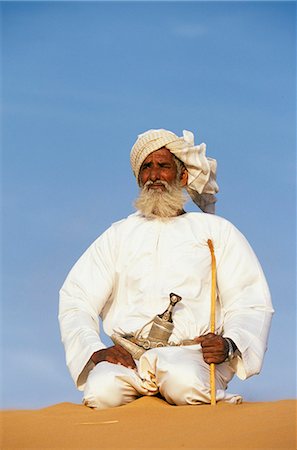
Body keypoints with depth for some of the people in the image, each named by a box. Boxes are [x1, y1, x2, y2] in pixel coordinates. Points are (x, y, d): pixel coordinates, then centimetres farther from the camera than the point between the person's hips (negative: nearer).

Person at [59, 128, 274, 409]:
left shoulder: (216, 231, 19)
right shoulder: (118, 236, 24)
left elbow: (251, 303, 10)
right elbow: (75, 301, 15)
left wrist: (230, 344, -13)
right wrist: (95, 351, -7)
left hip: (192, 353, -1)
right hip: (129, 355, 2)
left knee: (186, 384, -38)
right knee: (101, 390, -33)